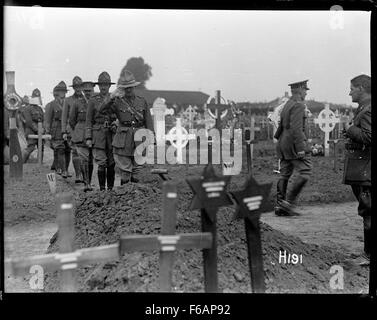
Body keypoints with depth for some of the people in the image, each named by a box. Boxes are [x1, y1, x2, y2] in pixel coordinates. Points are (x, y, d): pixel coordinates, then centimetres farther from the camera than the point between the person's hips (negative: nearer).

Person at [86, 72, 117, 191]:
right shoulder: (93, 100, 4)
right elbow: (89, 120, 3)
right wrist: (88, 138, -3)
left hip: (112, 134, 2)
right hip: (98, 135, -2)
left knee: (111, 163, 5)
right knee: (101, 163, -7)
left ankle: (110, 188, 15)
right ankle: (102, 188, 1)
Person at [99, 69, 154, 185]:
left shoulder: (142, 101, 8)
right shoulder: (117, 102, 2)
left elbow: (149, 123, 9)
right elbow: (102, 111, -14)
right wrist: (112, 97, -26)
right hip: (123, 142, -2)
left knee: (136, 174, 9)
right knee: (125, 173, 0)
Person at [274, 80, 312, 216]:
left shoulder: (287, 105, 19)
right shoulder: (298, 105, -11)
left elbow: (281, 126, 21)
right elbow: (296, 128, -21)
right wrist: (300, 148, -23)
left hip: (283, 144, 10)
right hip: (294, 143, -10)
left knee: (285, 175, 7)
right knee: (305, 172, -7)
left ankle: (280, 206, 6)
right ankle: (290, 201, -11)